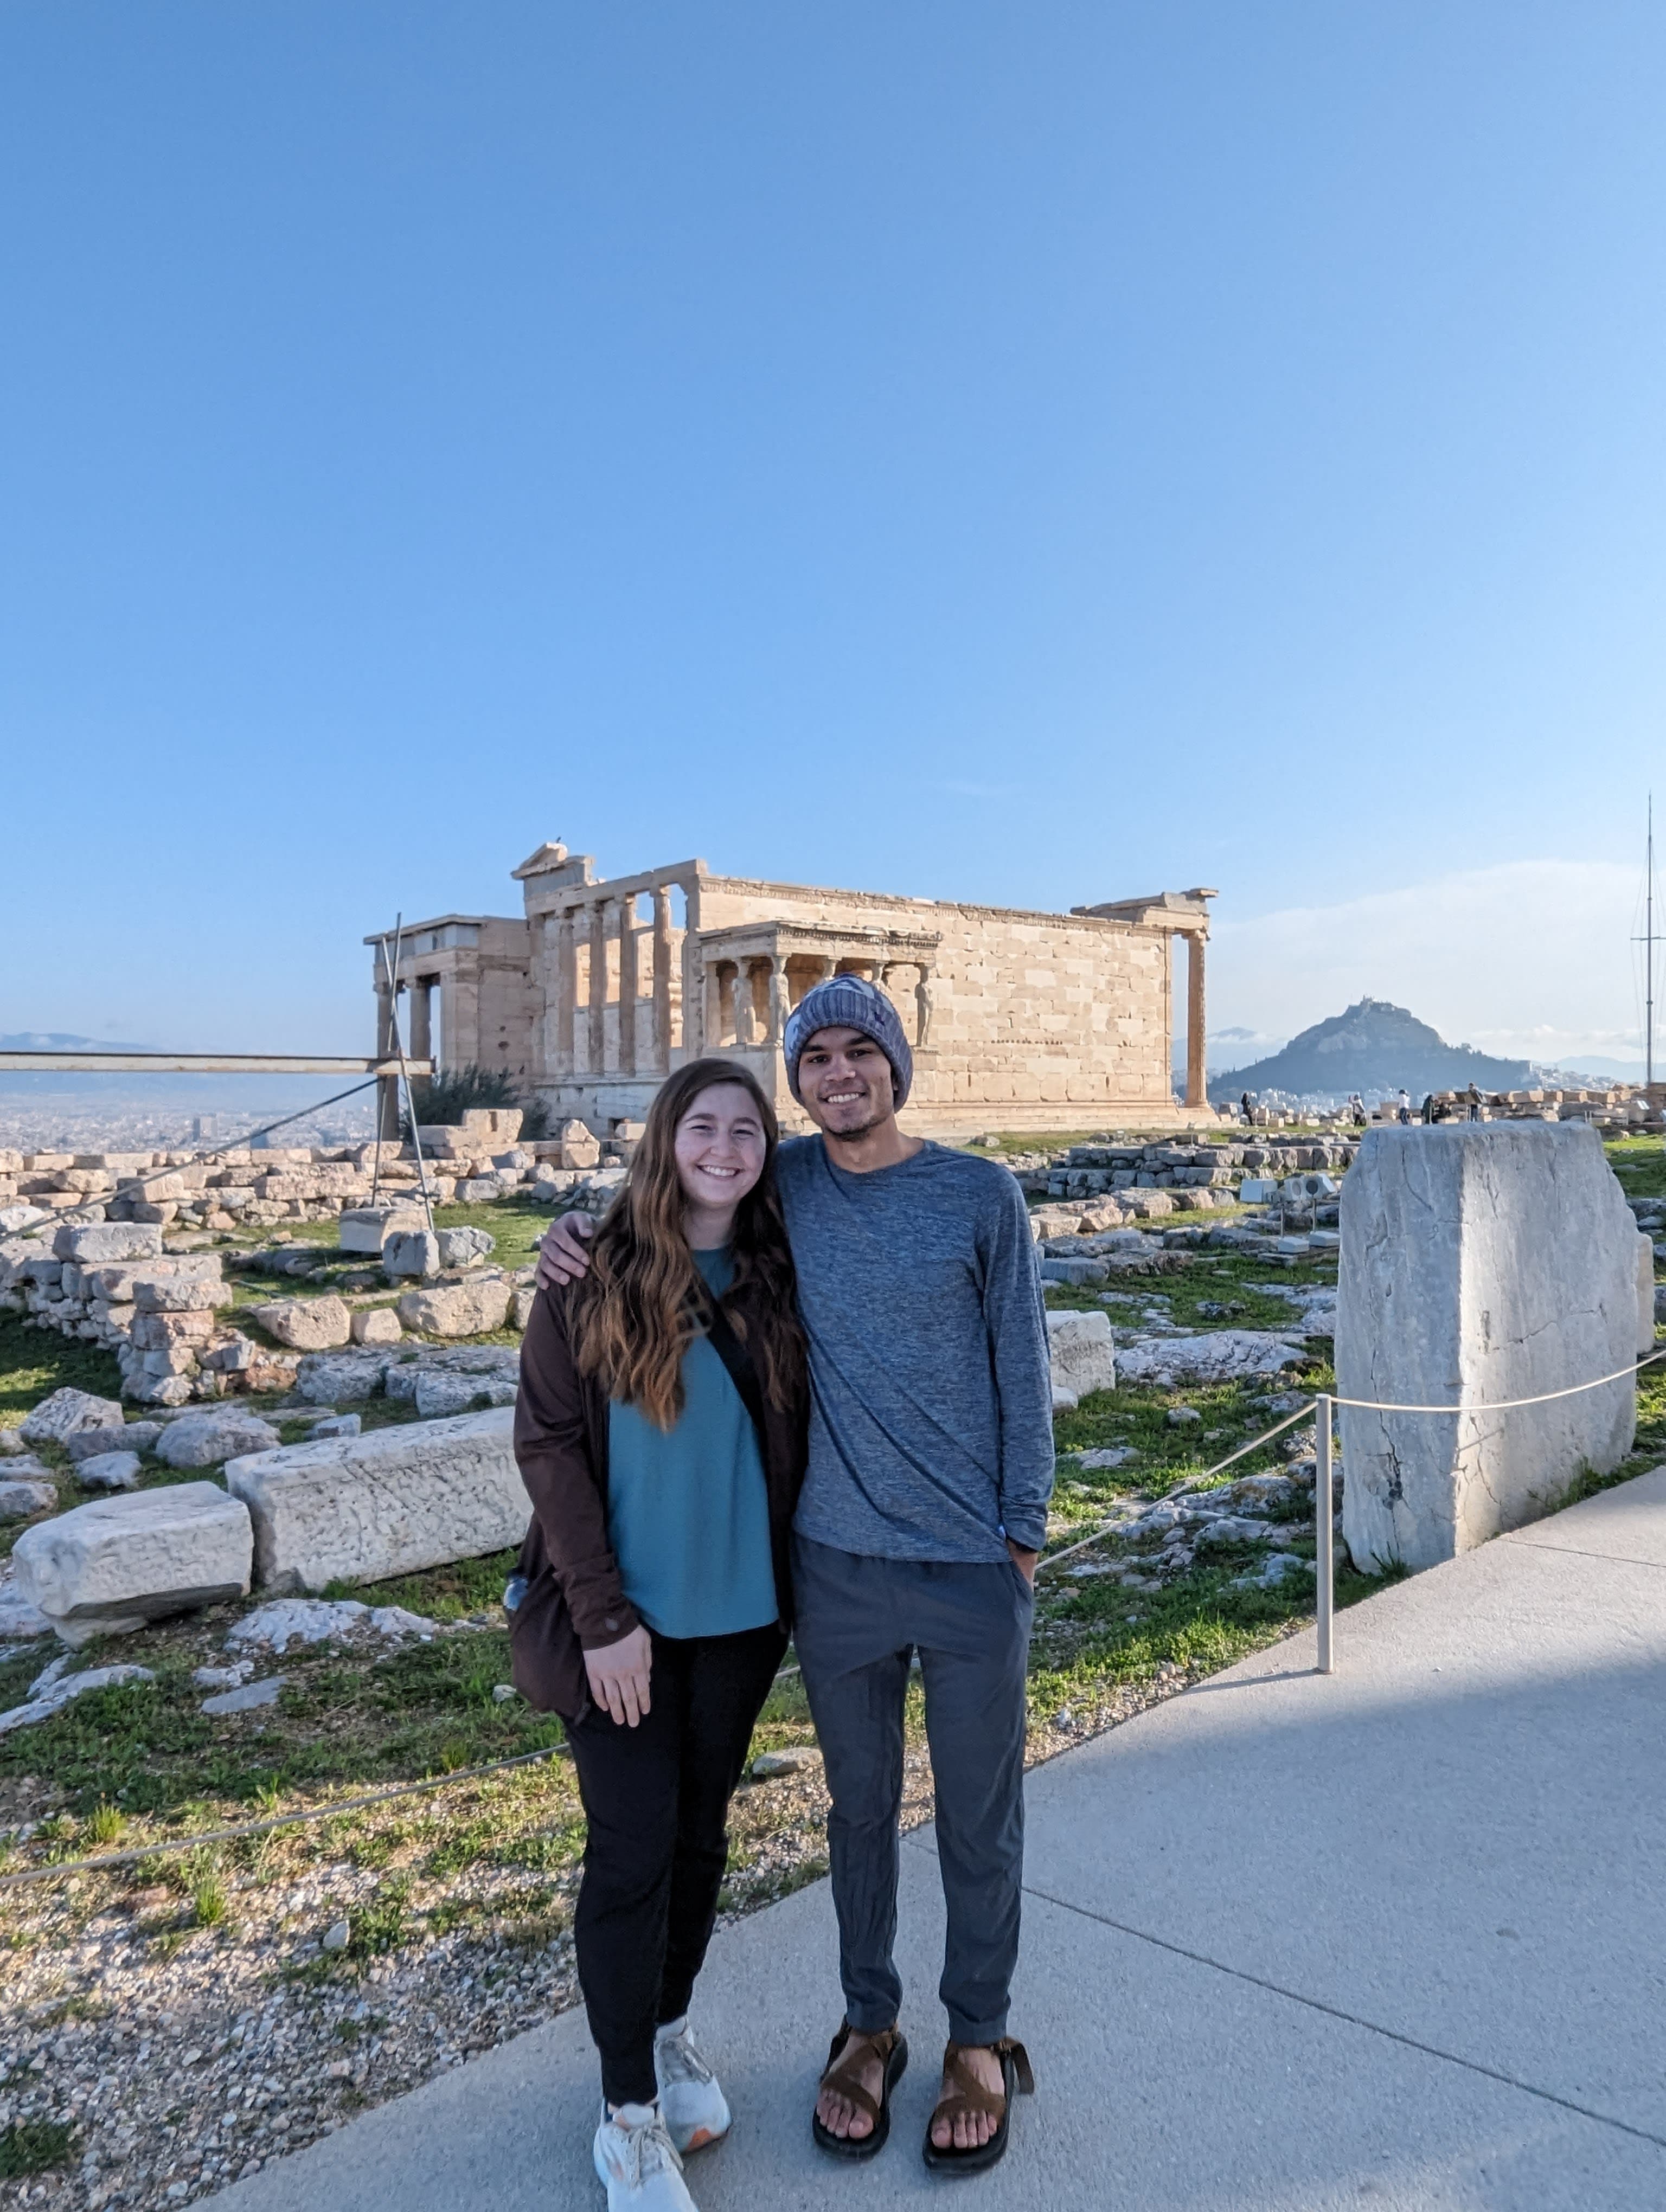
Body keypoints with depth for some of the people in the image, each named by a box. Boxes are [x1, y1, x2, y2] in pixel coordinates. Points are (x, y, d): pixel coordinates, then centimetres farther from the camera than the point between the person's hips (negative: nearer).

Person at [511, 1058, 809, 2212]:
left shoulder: (777, 1282, -1)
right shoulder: (593, 1280, -11)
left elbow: (793, 1441, 6)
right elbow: (548, 1446, -11)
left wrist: (792, 1579, 1)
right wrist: (601, 1615, -14)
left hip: (741, 1611, 4)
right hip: (623, 1619, -3)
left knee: (702, 1833, 17)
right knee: (634, 1848, 4)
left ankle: (670, 2029, 41)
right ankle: (628, 2113, 23)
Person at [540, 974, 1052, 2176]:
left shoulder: (982, 1196, -6)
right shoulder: (782, 1183, -1)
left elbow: (1023, 1372, -2)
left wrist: (1024, 1533, -2)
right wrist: (580, 1226, -5)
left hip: (973, 1569, -2)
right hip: (837, 1562, 2)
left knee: (980, 1816, 14)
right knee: (861, 1806, 18)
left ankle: (981, 2039, 37)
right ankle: (869, 2024, 40)